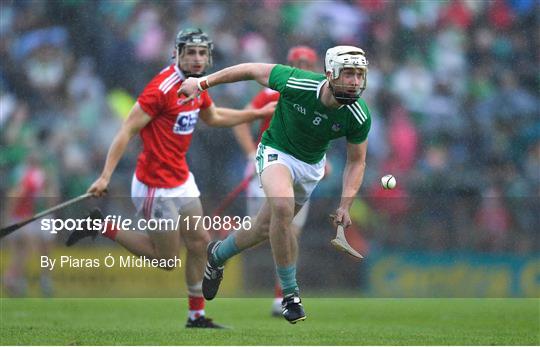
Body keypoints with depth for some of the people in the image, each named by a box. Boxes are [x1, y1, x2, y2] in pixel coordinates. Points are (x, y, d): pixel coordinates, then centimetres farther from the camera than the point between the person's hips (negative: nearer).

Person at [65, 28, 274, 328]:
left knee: (200, 243, 11)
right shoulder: (163, 87, -21)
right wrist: (105, 177, -27)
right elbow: (128, 130, -22)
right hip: (157, 186, -9)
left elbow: (214, 117, 28)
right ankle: (102, 227, 11)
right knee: (167, 258, 1)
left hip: (182, 179, 9)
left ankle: (197, 315, 23)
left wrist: (259, 113, 30)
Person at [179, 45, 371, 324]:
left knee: (266, 229, 13)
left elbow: (356, 162, -7)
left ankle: (217, 255, 45)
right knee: (282, 207, -33)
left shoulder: (359, 117, -22)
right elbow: (253, 70, -16)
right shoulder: (297, 83, -31)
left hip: (312, 165, 4)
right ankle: (290, 293, -21)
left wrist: (344, 205, -18)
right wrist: (202, 83, -12)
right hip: (276, 152, -4)